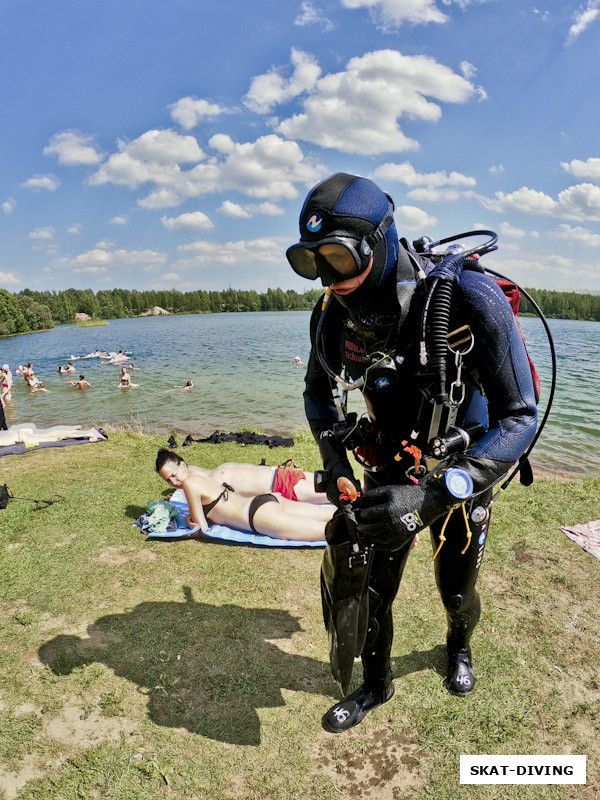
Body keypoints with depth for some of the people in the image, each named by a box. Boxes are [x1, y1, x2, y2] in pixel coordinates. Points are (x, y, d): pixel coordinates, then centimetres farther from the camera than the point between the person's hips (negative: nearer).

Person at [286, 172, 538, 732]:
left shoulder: (466, 297, -31)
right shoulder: (335, 315, -16)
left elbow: (520, 418, -29)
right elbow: (318, 392, 3)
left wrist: (433, 495, -40)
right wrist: (336, 461, -14)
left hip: (460, 474, -2)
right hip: (390, 472, 3)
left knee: (456, 592, 19)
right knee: (370, 592, 8)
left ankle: (459, 646, 57)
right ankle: (376, 686, 39)